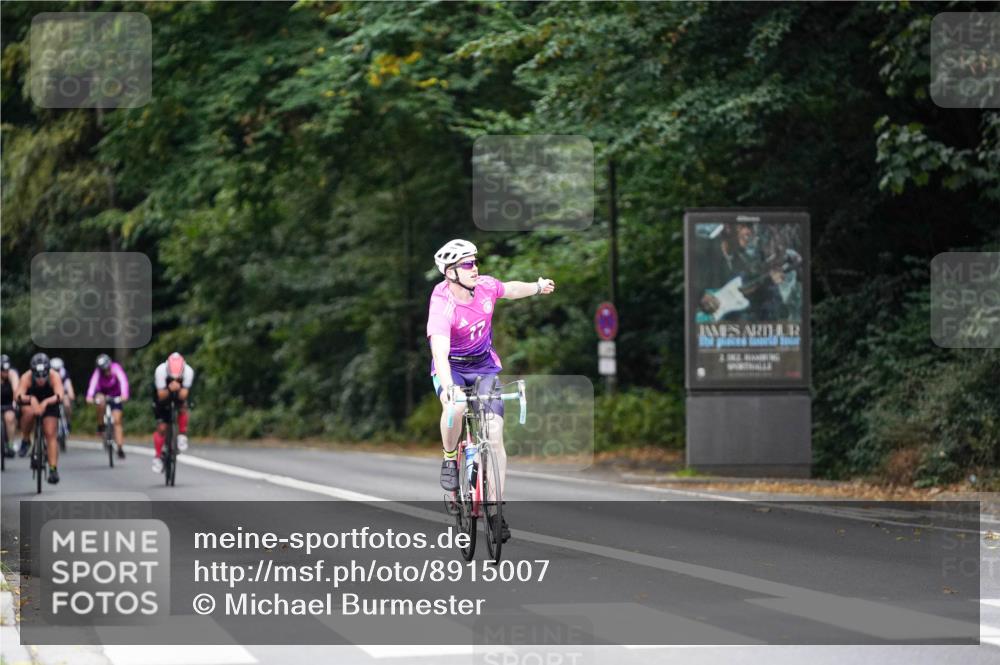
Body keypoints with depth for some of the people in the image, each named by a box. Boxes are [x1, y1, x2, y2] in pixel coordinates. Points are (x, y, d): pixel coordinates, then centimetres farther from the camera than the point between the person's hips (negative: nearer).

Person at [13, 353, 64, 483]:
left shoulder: (54, 376, -31)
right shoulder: (27, 377, -30)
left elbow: (59, 396, -44)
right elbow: (18, 395, -43)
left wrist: (45, 403, -60)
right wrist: (31, 399, -62)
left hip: (48, 405, 0)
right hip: (31, 404, 0)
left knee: (50, 435, -14)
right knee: (28, 411, -35)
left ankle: (53, 469, -12)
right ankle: (25, 441, -12)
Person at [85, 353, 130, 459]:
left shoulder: (116, 368, -29)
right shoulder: (98, 371, -28)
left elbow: (123, 380, -42)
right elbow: (93, 383, -43)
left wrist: (124, 394, -60)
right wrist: (90, 396, -61)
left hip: (115, 395, 0)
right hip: (102, 393, 0)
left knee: (117, 421, -9)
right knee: (100, 401, -37)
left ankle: (120, 448, -6)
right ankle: (100, 426, -16)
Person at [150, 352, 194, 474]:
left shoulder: (188, 371, -32)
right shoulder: (161, 370, -35)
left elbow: (183, 395, -33)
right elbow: (161, 396, -34)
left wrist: (178, 389, -54)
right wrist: (169, 389, -54)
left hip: (179, 394, 1)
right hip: (163, 394, -1)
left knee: (182, 407, -31)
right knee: (161, 427, -10)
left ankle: (182, 435, -9)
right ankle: (158, 456, 4)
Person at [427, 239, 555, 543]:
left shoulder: (485, 286, -12)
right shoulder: (442, 305, -28)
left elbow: (510, 290, 14)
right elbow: (440, 352, -41)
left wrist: (536, 287, 0)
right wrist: (448, 386, -56)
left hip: (484, 365, 4)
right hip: (450, 369, -4)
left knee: (495, 437, -9)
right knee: (455, 407, -37)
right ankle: (449, 460, -8)